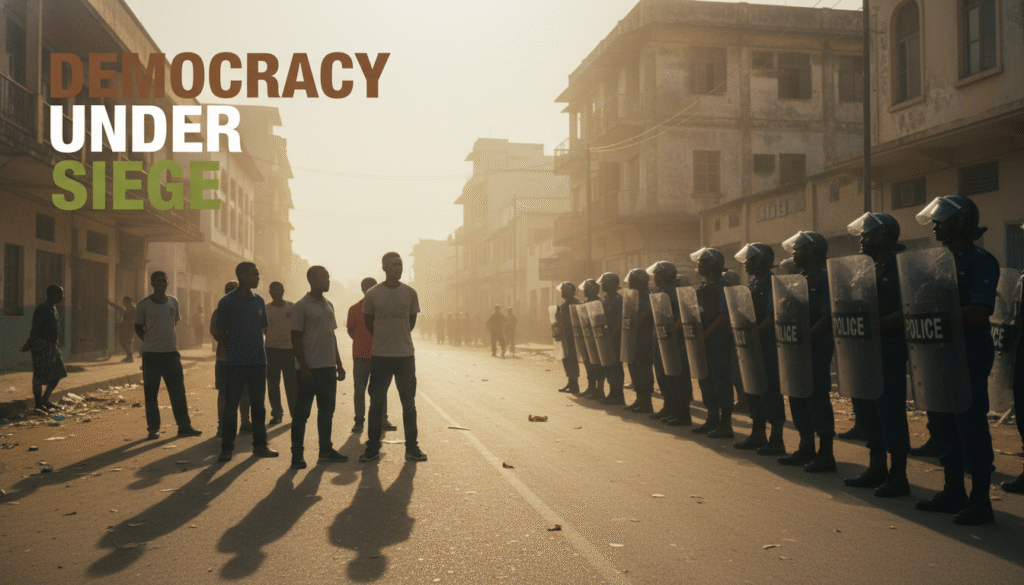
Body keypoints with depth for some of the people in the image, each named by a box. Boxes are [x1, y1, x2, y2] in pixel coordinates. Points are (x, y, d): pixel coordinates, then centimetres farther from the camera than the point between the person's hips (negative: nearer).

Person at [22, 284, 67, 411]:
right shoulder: (43, 309, -17)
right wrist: (29, 345, -16)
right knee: (40, 376, -1)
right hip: (41, 347, -10)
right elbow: (35, 329, -18)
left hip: (51, 347, 10)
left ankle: (45, 400, 21)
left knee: (58, 374, 10)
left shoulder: (52, 309, 15)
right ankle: (38, 404, 7)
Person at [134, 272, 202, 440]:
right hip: (151, 354, -2)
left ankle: (184, 426, 7)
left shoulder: (173, 302, 8)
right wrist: (150, 343, 0)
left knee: (178, 391, 2)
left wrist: (174, 346, 13)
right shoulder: (144, 305, -2)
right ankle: (153, 428, 11)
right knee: (151, 393, 2)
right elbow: (138, 328, 8)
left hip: (171, 352, 3)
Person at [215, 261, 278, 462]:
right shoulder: (227, 302, -4)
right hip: (235, 363, -4)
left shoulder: (259, 301, 10)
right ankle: (227, 447, 10)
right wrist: (235, 346, -2)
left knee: (258, 405, 9)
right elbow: (220, 333, 1)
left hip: (258, 361, 4)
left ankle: (260, 445, 18)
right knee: (230, 406, 1)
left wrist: (255, 347, 9)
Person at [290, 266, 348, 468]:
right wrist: (303, 368, -16)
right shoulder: (301, 306, -8)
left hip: (328, 367, 7)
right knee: (302, 412, 0)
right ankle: (297, 455, 6)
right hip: (310, 368, -7)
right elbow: (296, 339, -10)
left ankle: (326, 450, 21)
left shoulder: (328, 305, 14)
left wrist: (339, 364, 16)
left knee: (327, 410, 11)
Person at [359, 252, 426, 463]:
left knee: (409, 403, 6)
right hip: (380, 356, -1)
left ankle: (412, 448, 14)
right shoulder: (372, 294, -2)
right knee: (376, 403, 4)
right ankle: (373, 448, 14)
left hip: (405, 355, 1)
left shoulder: (410, 293, 2)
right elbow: (369, 323, 10)